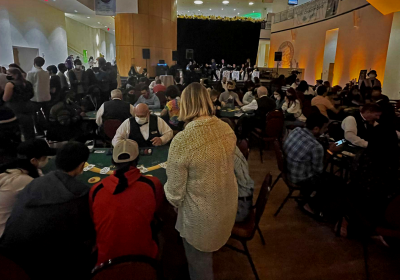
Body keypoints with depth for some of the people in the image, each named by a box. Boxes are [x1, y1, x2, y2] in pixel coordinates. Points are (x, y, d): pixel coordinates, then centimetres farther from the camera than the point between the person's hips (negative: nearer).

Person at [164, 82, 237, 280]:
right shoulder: (227, 129, -9)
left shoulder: (181, 141, -29)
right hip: (227, 206, 6)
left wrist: (174, 200, 3)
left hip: (201, 216, -6)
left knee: (199, 264, 24)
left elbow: (175, 193, -20)